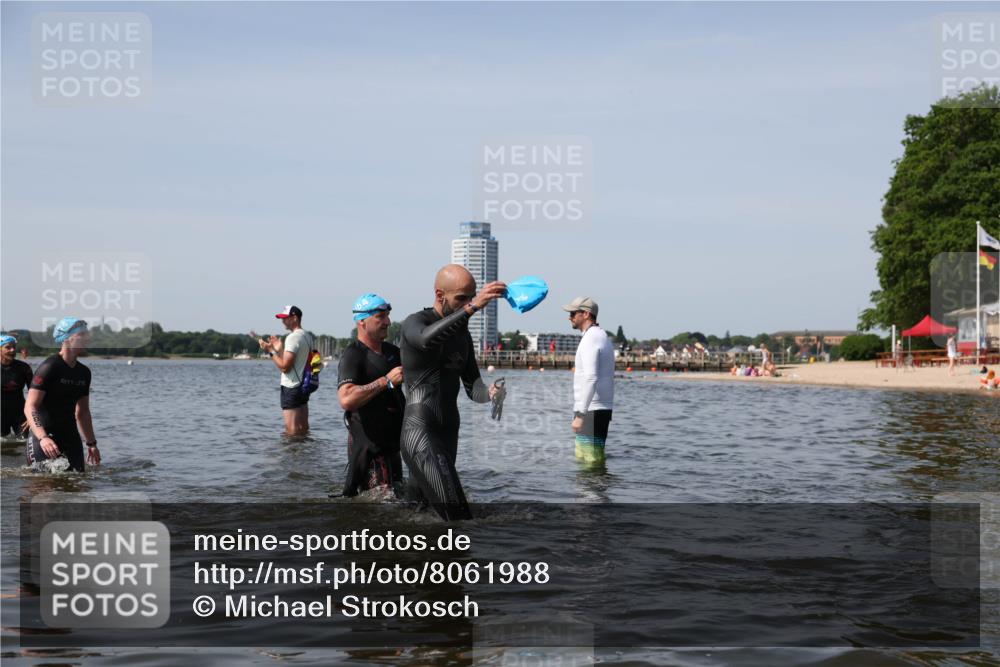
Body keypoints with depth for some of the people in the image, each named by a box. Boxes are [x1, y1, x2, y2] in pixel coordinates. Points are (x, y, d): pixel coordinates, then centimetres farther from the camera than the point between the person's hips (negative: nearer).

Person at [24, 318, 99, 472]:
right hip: (44, 438, -7)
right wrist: (43, 438, -33)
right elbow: (29, 407, -19)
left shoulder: (84, 372, 11)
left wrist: (91, 443, 20)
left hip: (71, 437, 7)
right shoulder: (49, 368, -13)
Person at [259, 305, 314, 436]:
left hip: (291, 387, -10)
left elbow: (285, 367, -20)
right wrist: (279, 349, 16)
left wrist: (270, 351, -12)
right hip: (303, 385, 10)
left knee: (291, 429, -8)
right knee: (303, 427, 13)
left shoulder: (293, 337, -16)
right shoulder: (307, 336, 13)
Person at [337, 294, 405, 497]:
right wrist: (386, 381, -28)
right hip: (368, 446, -9)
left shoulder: (392, 351, 11)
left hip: (391, 441, 9)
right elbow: (347, 400, -32)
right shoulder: (353, 356, -16)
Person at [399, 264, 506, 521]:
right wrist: (472, 307, -45)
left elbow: (471, 386, 7)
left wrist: (490, 393, -17)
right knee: (457, 514, -19)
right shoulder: (415, 323, -8)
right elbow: (427, 339, -35)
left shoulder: (462, 335, 14)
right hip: (420, 434, -8)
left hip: (448, 435, 8)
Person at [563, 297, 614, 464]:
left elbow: (590, 379, -24)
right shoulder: (603, 336, 20)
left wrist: (580, 414, -25)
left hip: (591, 411, -10)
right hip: (604, 408, 10)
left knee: (591, 460, -9)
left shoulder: (590, 339, -13)